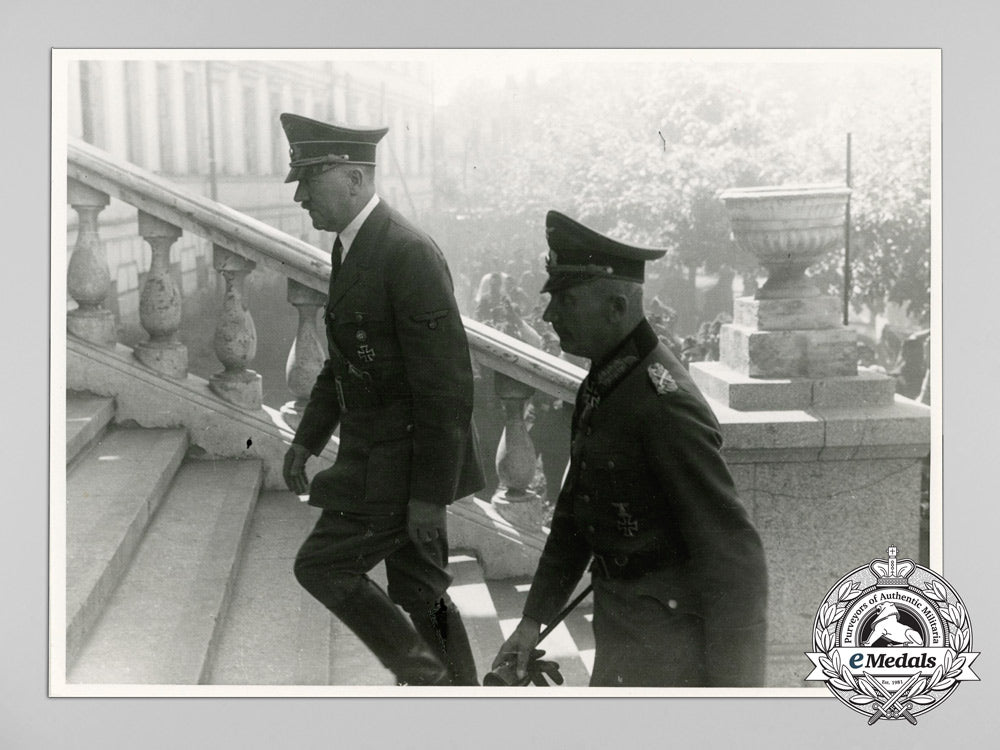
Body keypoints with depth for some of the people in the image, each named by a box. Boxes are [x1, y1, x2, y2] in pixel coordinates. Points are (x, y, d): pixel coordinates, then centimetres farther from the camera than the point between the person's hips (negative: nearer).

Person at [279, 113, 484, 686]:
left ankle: (423, 671, 10)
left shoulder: (409, 253, -21)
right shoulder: (354, 248, 10)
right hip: (381, 452, 9)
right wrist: (308, 439, 18)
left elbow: (448, 385, -23)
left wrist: (429, 495, -22)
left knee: (323, 565, -4)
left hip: (405, 462, -9)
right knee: (420, 592, 15)